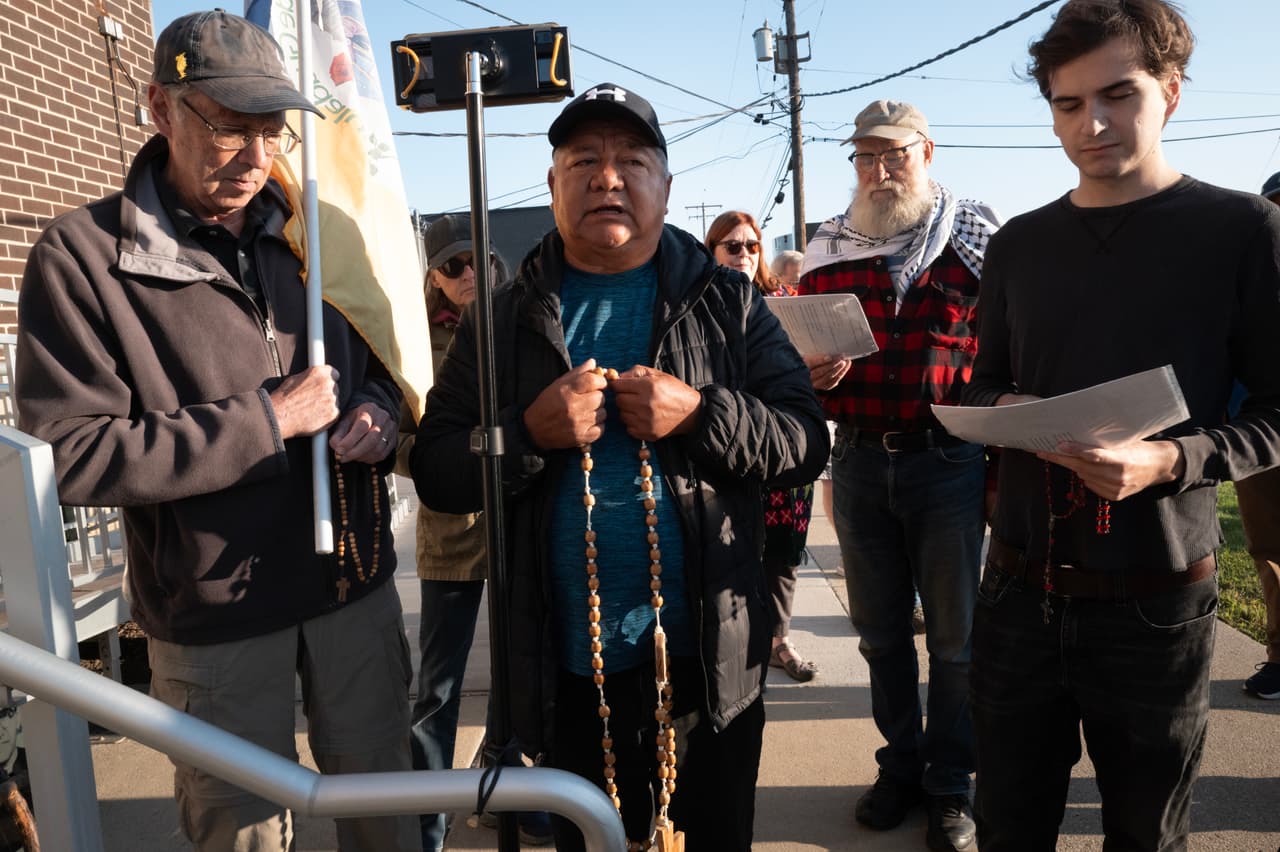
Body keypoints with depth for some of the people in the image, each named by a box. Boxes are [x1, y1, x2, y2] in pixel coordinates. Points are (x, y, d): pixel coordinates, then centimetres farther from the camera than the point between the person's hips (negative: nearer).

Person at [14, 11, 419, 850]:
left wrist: (377, 409, -7)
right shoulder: (84, 254, -10)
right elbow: (73, 455, -16)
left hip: (355, 583, 4)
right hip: (217, 614, -3)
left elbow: (374, 359, 17)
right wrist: (265, 422, -19)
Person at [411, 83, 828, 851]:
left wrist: (701, 416, -20)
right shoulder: (503, 319, 2)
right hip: (568, 672, 1)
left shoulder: (727, 303, 1)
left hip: (709, 663, 0)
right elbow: (436, 472, -1)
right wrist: (529, 434, -19)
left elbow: (806, 442, -3)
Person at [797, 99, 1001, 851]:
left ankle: (951, 785, 26)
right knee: (881, 632, 15)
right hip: (859, 459, 3)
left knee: (954, 637, 9)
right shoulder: (828, 251, 6)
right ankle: (901, 765, 34)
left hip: (948, 459, -3)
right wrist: (811, 373, -10)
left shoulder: (976, 239, -2)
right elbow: (801, 353, 13)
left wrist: (1005, 461, -10)